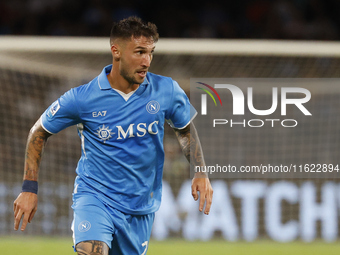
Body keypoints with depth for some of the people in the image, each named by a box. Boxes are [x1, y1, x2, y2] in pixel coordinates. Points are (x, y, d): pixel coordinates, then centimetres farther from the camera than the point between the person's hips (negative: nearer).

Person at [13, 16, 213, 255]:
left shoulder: (167, 91, -6)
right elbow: (39, 132, 3)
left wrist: (201, 173, 1)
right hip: (94, 196, -4)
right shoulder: (81, 98, -13)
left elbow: (186, 129, 14)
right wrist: (30, 188, 0)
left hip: (141, 206, 4)